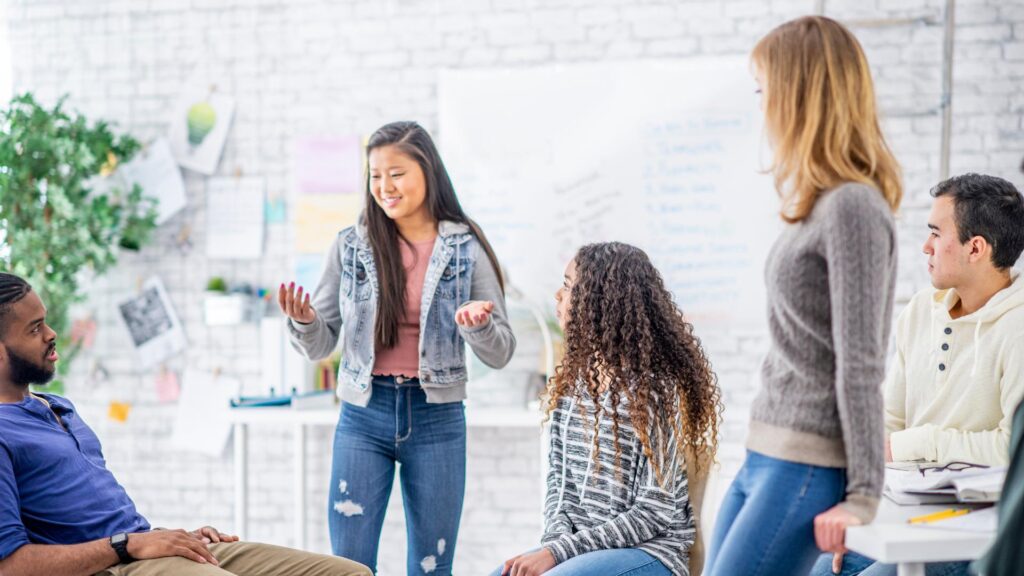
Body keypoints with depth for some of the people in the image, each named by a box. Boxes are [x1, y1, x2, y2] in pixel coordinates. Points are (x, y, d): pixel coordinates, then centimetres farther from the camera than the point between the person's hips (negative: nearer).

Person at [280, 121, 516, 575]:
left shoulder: (465, 249, -1)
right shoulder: (351, 246, 2)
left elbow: (500, 354, 1)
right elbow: (321, 345, 5)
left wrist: (479, 325, -21)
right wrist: (303, 321, -16)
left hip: (437, 418, 0)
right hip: (364, 416, 1)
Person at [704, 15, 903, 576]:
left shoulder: (853, 208, -15)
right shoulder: (816, 203, 13)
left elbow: (859, 365, -18)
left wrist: (862, 497, -18)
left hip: (809, 468, -9)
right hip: (765, 457, 9)